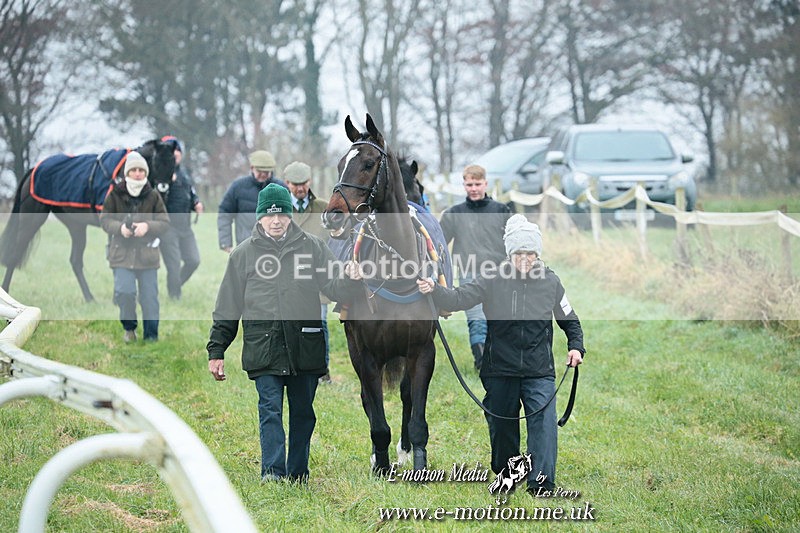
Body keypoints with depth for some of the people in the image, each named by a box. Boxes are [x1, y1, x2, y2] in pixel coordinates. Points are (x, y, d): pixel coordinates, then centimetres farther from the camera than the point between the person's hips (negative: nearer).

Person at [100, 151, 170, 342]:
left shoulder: (153, 196, 1)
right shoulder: (115, 195, 0)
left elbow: (165, 223, 1)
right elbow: (104, 220, 3)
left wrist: (147, 226, -18)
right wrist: (119, 227, -17)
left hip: (147, 254, 1)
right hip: (122, 253, -1)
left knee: (149, 297, 3)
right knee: (123, 291, -15)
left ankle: (151, 336, 17)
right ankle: (129, 327, 11)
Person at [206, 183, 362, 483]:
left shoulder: (312, 247, 7)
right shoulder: (244, 253, 7)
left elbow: (332, 287, 5)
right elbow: (227, 308, 10)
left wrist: (351, 281, -19)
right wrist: (216, 350, 7)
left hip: (305, 345, 1)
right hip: (263, 346, -1)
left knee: (303, 412, 8)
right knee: (270, 409, -8)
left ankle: (297, 474, 17)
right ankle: (272, 472, -11)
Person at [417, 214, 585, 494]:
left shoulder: (551, 282, 3)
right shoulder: (494, 281, -3)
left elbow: (570, 321, 15)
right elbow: (459, 298, -14)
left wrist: (576, 347, -1)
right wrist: (434, 291, -33)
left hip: (539, 373, 0)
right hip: (500, 371, 0)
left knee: (543, 422, -16)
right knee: (502, 427, 12)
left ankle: (541, 482, -18)